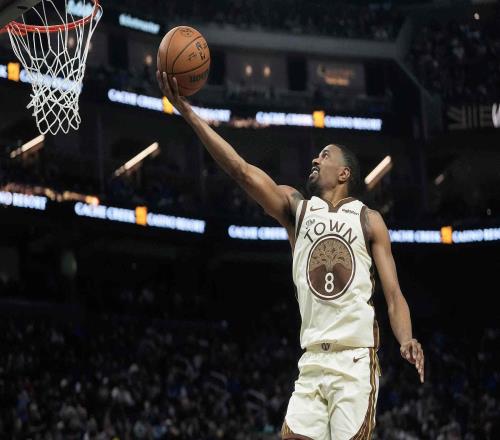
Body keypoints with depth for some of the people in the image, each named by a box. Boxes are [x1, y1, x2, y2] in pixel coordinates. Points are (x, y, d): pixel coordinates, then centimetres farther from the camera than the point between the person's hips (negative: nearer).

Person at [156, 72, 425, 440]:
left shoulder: (368, 220, 5)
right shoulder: (296, 208, 12)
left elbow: (393, 293, 0)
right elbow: (241, 170, 1)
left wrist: (406, 339, -21)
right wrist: (187, 110, -7)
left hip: (356, 359, -3)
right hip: (312, 360, 4)